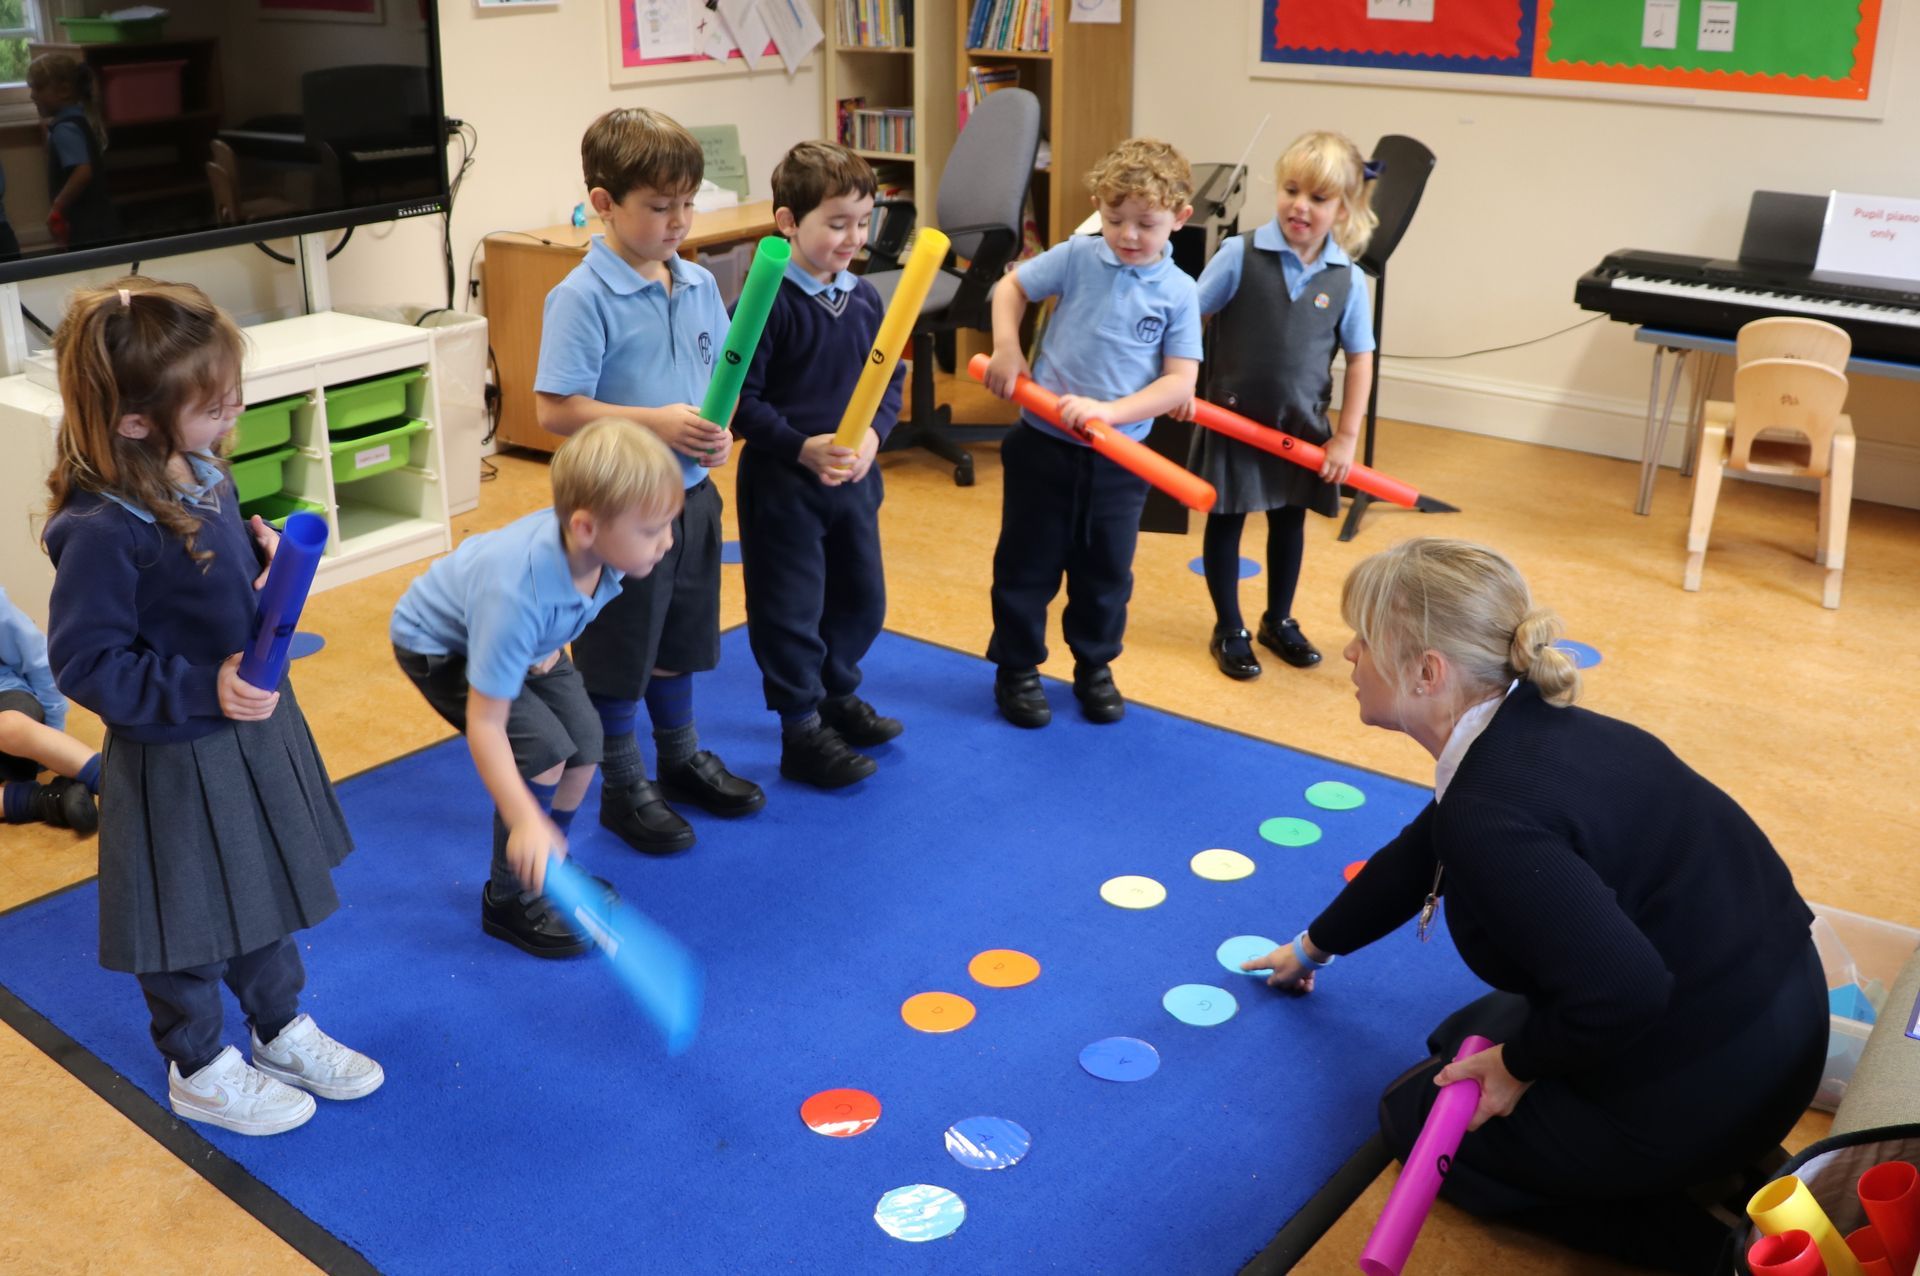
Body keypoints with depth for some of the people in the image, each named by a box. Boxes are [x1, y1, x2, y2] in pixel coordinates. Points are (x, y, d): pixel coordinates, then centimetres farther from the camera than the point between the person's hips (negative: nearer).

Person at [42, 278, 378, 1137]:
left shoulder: (201, 472, -4)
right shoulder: (101, 532, -29)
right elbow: (86, 662, -23)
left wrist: (262, 554, -5)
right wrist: (202, 690, -29)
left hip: (255, 725, 8)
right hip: (175, 763, -8)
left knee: (265, 894, 25)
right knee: (190, 924, 13)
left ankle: (282, 1032, 46)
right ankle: (199, 1070, 36)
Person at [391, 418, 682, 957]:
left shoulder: (600, 544, -26)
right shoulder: (518, 592, -46)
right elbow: (485, 723, -41)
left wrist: (550, 645, -1)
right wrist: (524, 821, -45)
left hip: (527, 635, 7)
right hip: (440, 645, -7)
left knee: (584, 742, 1)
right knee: (544, 753, -18)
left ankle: (549, 871, 26)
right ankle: (509, 900, 3)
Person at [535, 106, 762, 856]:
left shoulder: (699, 285, 3)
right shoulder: (583, 298, -17)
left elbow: (723, 375, 12)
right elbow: (554, 410, -20)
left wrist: (720, 429, -9)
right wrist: (654, 423, -25)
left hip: (692, 496, 6)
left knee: (679, 641, 23)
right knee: (618, 656, 9)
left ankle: (682, 759, 42)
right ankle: (624, 788, 27)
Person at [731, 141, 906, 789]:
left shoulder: (865, 300, 3)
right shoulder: (768, 303, -16)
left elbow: (890, 381, 7)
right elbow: (743, 399, -16)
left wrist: (872, 433, -12)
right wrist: (802, 448, -24)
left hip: (855, 477, 7)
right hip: (782, 481, -6)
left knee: (861, 596, 19)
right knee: (789, 608, 4)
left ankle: (839, 694, 41)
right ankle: (802, 731, 17)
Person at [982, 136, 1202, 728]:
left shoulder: (1178, 292, -7)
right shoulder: (1078, 256, -6)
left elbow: (1180, 382, -12)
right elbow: (1010, 287, 7)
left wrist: (1110, 410, -23)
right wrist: (1006, 350, -8)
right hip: (1043, 445, 0)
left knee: (1106, 571, 15)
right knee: (1027, 565, 10)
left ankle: (1094, 667, 35)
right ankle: (1016, 669, 27)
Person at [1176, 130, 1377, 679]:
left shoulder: (1348, 280, -7)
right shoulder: (1241, 254, -14)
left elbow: (1360, 361, -1)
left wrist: (1346, 437, -2)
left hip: (1302, 426, 2)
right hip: (1235, 419, -2)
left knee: (1289, 522, 16)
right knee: (1226, 520, 9)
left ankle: (1279, 621, 36)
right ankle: (1229, 630, 25)